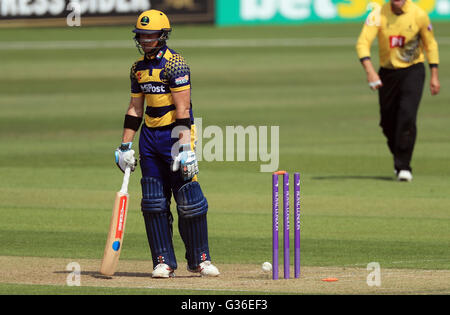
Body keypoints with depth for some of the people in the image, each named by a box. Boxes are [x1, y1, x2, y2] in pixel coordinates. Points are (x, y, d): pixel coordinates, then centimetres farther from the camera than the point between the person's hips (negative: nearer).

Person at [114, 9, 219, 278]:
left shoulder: (175, 64, -10)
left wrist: (184, 146, -23)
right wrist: (125, 145, 13)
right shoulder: (138, 68, 12)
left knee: (189, 200, -8)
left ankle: (200, 259, 2)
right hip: (149, 137, 7)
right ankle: (164, 262, 7)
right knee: (154, 202, 3)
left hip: (175, 134, -7)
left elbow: (183, 108, -16)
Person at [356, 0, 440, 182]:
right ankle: (398, 158, 34)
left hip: (413, 71, -2)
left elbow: (430, 44, 4)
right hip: (387, 72, 2)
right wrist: (370, 71, -38)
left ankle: (403, 167, -14)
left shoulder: (419, 15, -10)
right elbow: (363, 43, -23)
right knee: (388, 122, 8)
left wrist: (434, 76, 2)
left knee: (407, 115, -19)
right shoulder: (378, 15, -13)